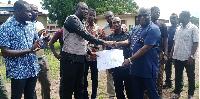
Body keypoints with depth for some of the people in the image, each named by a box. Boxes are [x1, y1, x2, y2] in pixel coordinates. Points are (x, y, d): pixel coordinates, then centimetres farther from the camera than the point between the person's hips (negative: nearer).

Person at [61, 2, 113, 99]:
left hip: (80, 59, 9)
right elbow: (85, 35, -20)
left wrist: (90, 52, 12)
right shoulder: (72, 19, -9)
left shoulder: (81, 23, 18)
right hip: (70, 59, -9)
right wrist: (103, 42, -21)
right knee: (68, 89, -1)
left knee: (79, 87, 14)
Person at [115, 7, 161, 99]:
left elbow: (145, 48, -22)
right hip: (135, 67, 8)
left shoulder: (153, 29, -14)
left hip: (148, 69, -7)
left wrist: (130, 59, -24)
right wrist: (117, 43, 2)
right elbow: (129, 41, 21)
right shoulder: (136, 28, 13)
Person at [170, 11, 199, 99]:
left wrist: (191, 56, -19)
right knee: (178, 76, 14)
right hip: (177, 57, 6)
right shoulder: (178, 29, 10)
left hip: (188, 58, -5)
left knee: (191, 77, 8)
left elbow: (195, 43, -12)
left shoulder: (193, 28, -8)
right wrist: (172, 53, 9)